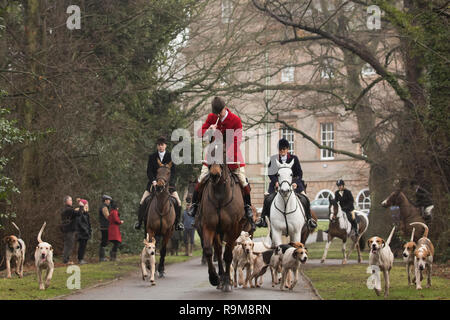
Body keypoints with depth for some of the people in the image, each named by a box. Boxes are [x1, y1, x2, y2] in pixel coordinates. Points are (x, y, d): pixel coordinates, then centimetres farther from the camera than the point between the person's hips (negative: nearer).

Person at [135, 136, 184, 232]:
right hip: (154, 182, 1)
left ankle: (177, 221, 4)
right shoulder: (152, 157, 5)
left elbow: (173, 172, -4)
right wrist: (153, 181, -19)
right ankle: (139, 220, 5)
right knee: (143, 201, -9)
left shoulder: (170, 156, 2)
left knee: (178, 202, -12)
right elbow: (149, 171, -2)